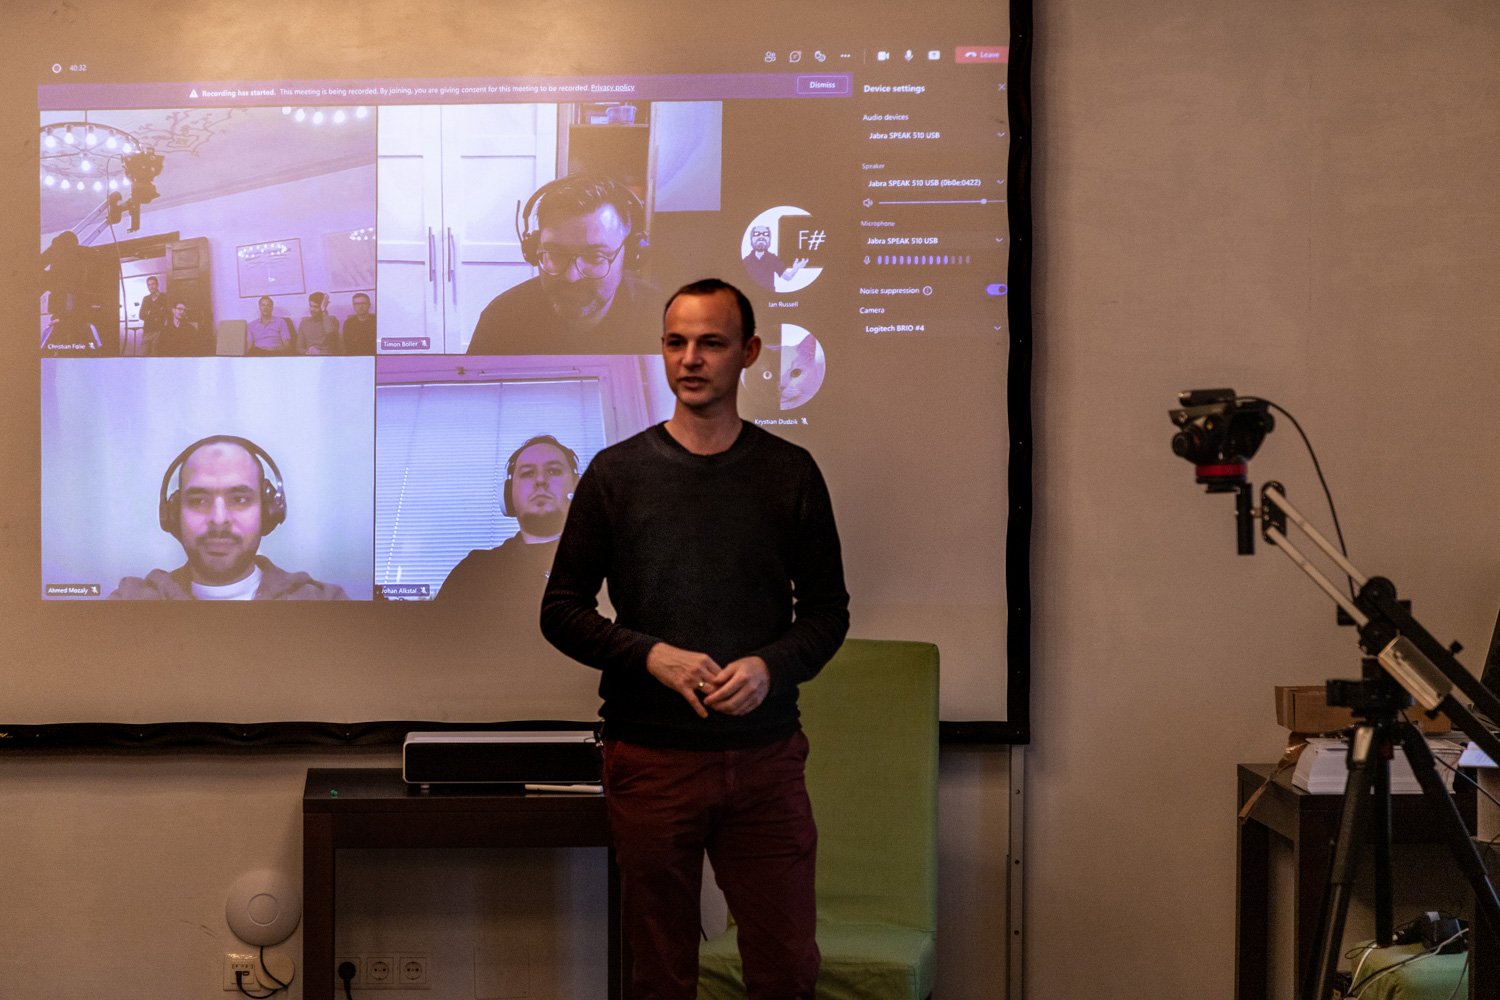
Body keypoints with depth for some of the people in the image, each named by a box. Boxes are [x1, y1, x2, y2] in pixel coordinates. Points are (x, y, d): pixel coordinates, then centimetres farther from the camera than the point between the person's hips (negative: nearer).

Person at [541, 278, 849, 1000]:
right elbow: (562, 611, 4)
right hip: (650, 760, 0)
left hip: (765, 757, 1)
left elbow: (827, 610, 9)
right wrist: (653, 656, -13)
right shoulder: (617, 472, 3)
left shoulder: (791, 473, 5)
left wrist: (771, 665, -12)